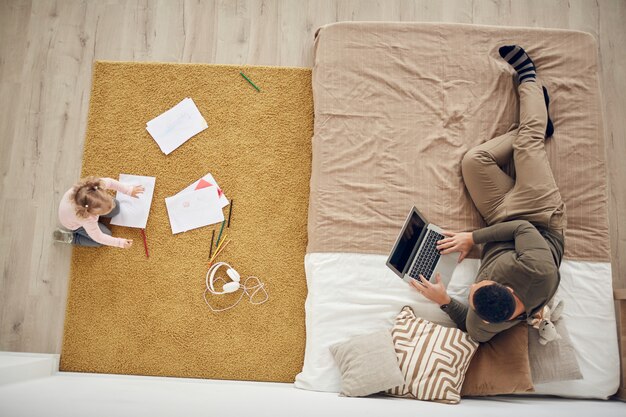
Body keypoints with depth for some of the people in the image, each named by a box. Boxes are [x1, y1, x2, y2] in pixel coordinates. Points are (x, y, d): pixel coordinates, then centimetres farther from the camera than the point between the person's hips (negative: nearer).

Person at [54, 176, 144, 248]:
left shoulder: (97, 186, -42)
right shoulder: (88, 220, -46)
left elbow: (110, 182, -18)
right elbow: (98, 238, -27)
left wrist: (129, 190, -19)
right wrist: (120, 243, -24)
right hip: (75, 224, -5)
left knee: (115, 207, 0)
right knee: (106, 234, 0)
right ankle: (71, 238, 10)